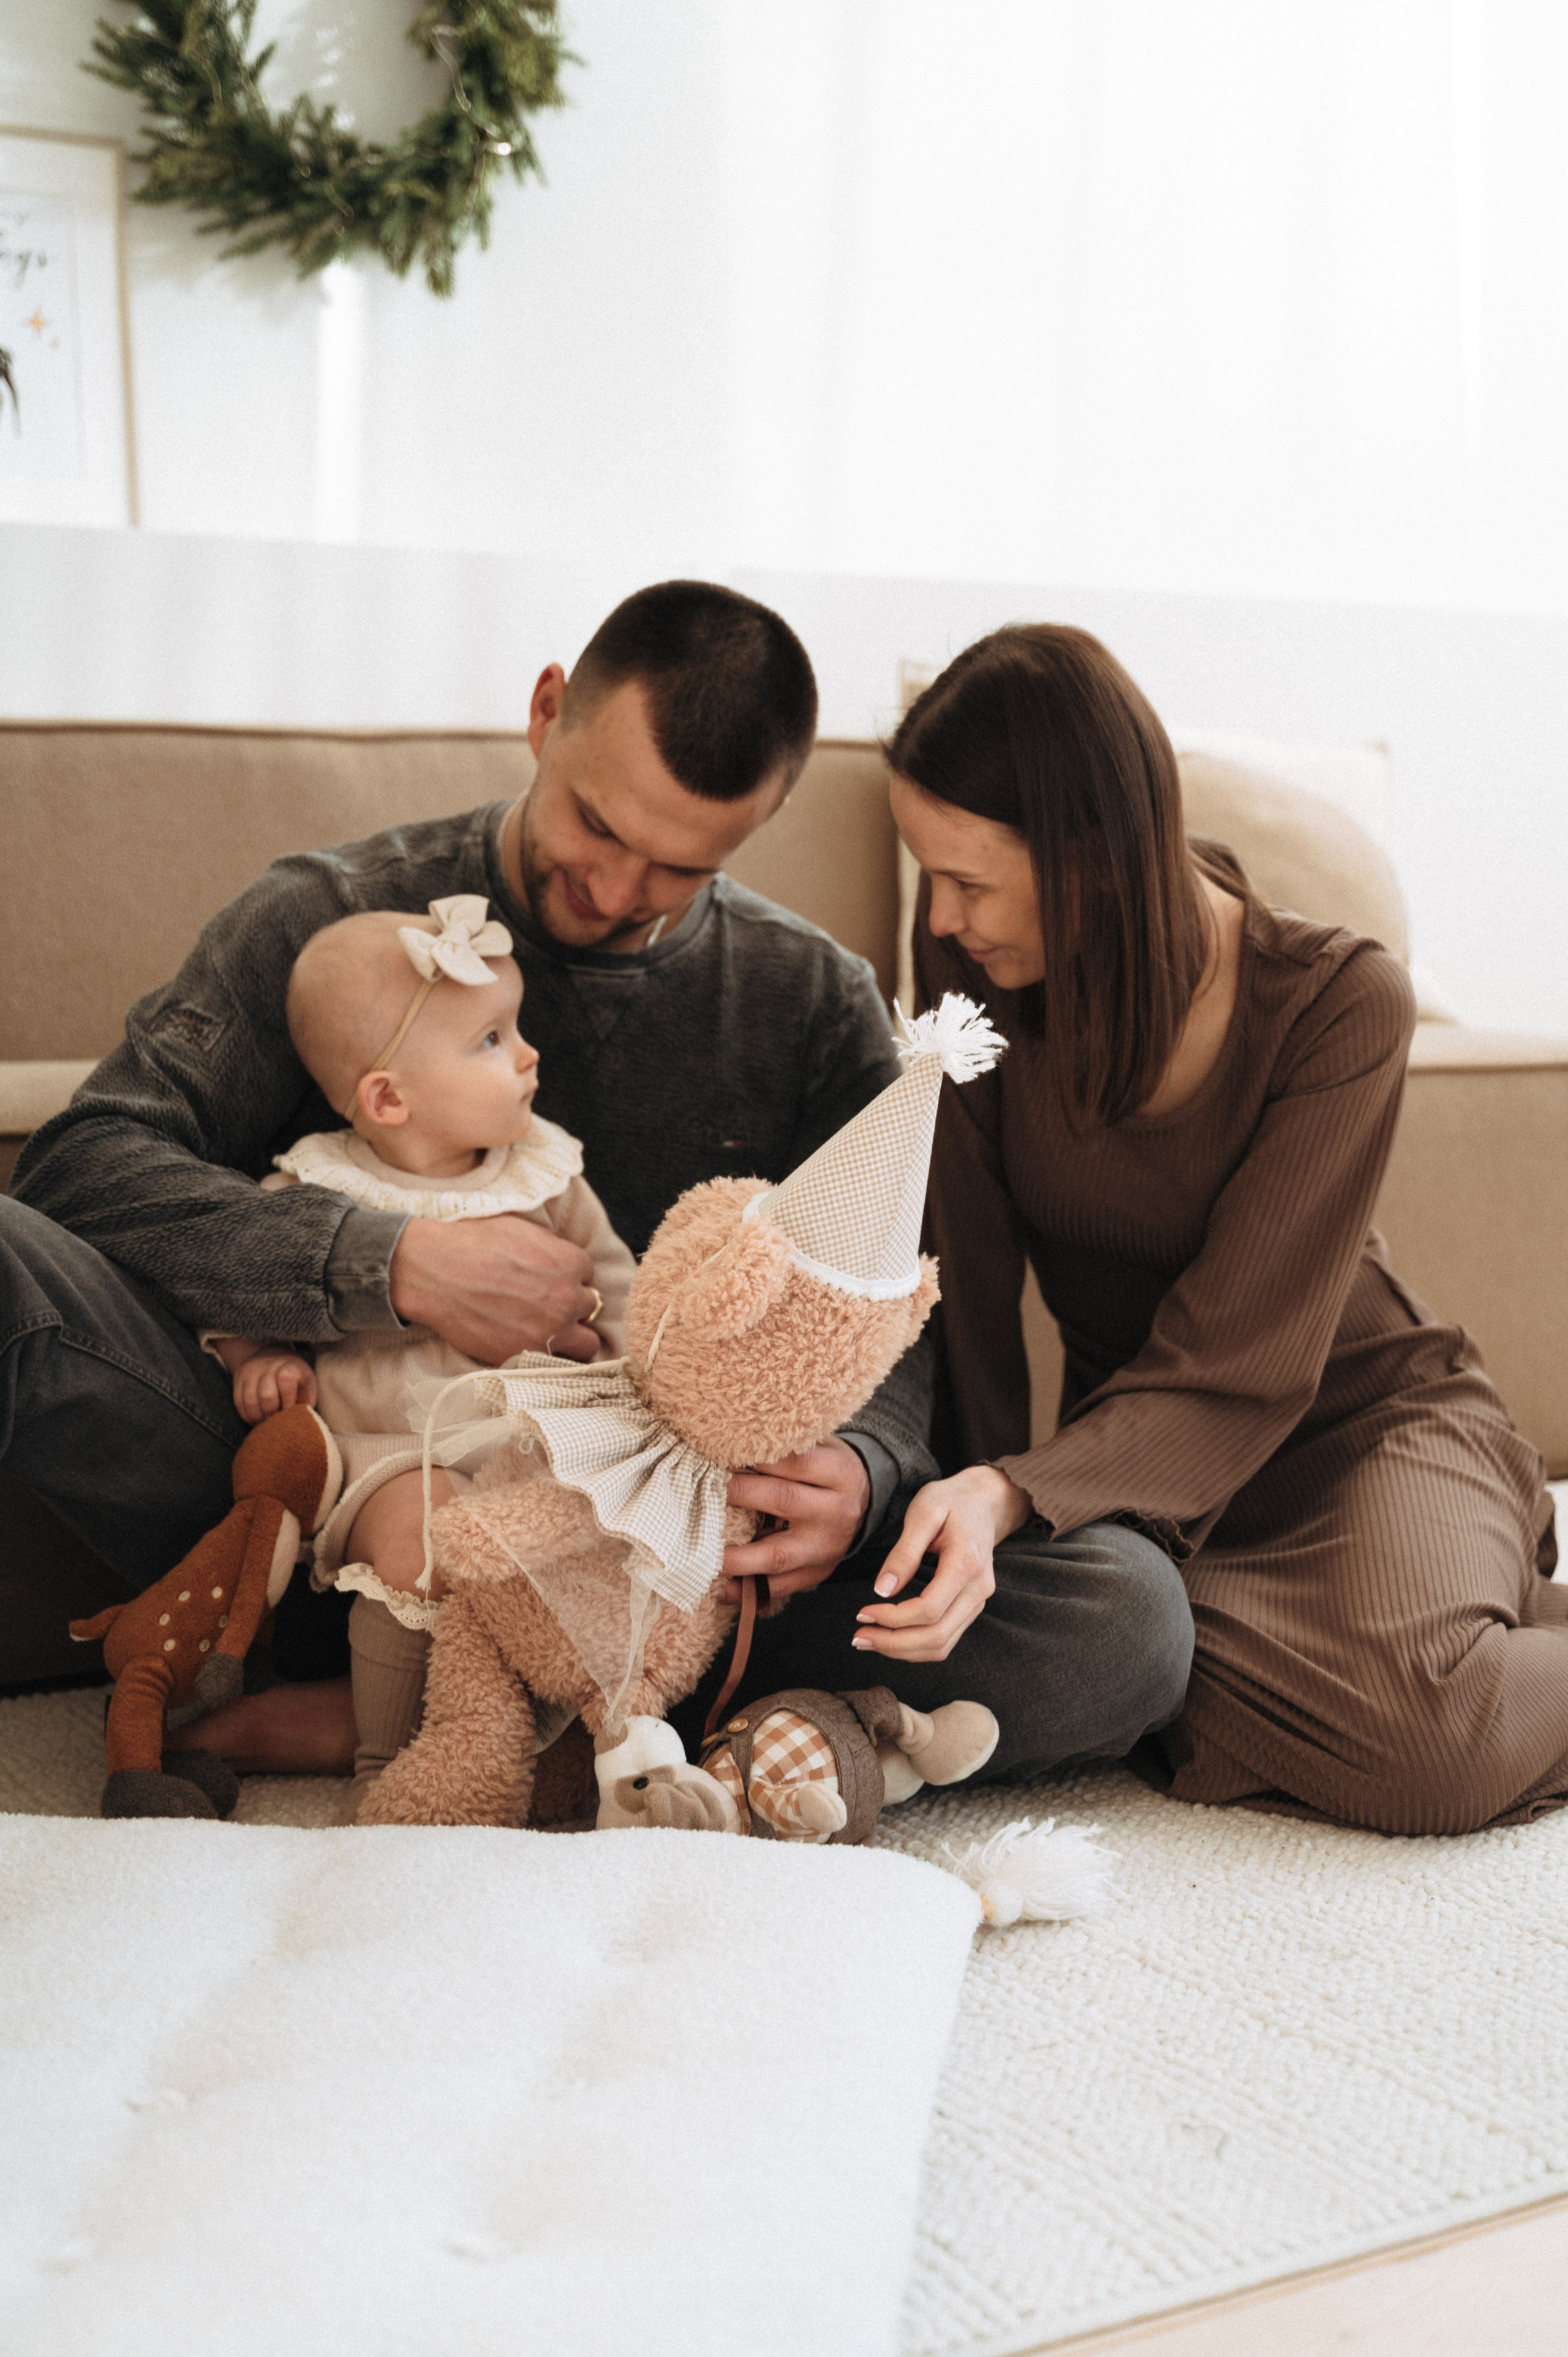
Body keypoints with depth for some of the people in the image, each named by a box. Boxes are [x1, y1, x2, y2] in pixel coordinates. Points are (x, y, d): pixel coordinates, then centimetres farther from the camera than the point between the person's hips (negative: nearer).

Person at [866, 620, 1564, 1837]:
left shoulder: (1343, 1003, -21)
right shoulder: (978, 984, -10)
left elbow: (1234, 1368, -26)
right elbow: (969, 1301, -7)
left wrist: (1017, 1498, -41)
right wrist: (971, 1520, -11)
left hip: (1366, 1417, -4)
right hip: (1135, 1440, 5)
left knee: (1421, 1738, -36)